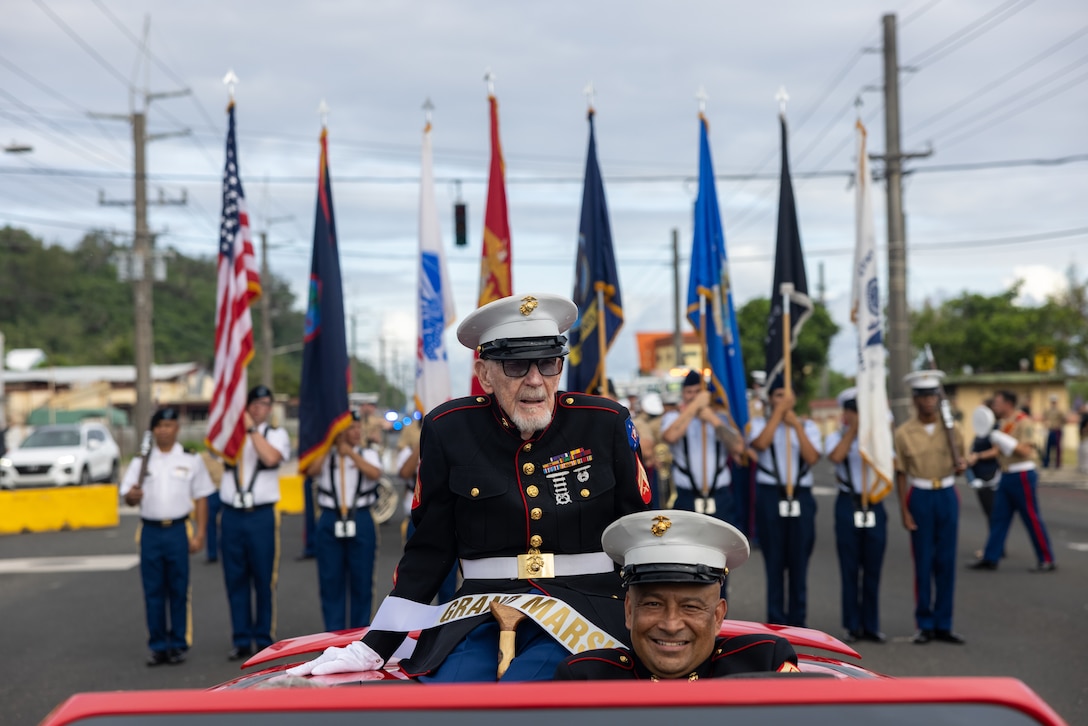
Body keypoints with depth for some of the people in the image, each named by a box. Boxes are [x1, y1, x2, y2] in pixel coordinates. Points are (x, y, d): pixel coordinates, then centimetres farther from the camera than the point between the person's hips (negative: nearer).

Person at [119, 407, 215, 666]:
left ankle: (178, 645, 7)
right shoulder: (140, 462, 12)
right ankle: (157, 646, 8)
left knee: (179, 591, 0)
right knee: (153, 591, 2)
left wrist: (199, 534, -3)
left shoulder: (191, 460, 8)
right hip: (150, 530, 2)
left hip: (178, 530, -2)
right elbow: (128, 496, 7)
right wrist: (131, 495, -18)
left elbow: (201, 498, 6)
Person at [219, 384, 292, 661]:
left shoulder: (276, 434, 5)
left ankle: (264, 638, 10)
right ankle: (241, 641, 9)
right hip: (232, 514, 2)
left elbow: (270, 457, -15)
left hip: (262, 516, -2)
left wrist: (251, 429, -10)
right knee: (235, 579, 3)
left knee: (263, 579, 1)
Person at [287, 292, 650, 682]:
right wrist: (373, 647, 2)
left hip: (585, 607, -1)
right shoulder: (449, 430, 4)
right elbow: (428, 550, 9)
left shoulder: (606, 425, 3)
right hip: (481, 613, 1)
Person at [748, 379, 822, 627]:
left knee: (799, 560, 2)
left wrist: (796, 425, -9)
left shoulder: (808, 426, 11)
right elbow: (761, 443, -17)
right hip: (770, 495, -2)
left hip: (802, 497, 2)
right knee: (774, 560, 0)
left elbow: (812, 457, -6)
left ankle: (797, 620, 10)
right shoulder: (760, 423, 6)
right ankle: (775, 620, 6)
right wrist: (779, 411, -12)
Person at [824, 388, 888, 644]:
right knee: (850, 569, 1)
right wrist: (853, 429, -13)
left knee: (873, 569, 4)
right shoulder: (837, 437, 2)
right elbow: (836, 457, -19)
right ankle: (853, 626, 8)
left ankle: (871, 625, 13)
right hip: (848, 505, -2)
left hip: (874, 505, 2)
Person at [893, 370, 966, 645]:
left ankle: (943, 624, 12)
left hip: (947, 496, 2)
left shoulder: (952, 429, 3)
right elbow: (901, 475, -1)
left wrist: (961, 466, -11)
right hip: (920, 498, -2)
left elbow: (958, 466, 13)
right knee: (923, 563, 1)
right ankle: (925, 625, 10)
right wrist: (904, 511, -7)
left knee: (946, 562, 5)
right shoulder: (904, 433, -3)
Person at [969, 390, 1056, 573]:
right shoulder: (1005, 422, 12)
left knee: (1032, 519, -2)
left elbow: (1026, 451, -22)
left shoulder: (1023, 422, -14)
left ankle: (1046, 560, 6)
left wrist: (1004, 440, -24)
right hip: (1007, 476, 9)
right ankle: (990, 559, 12)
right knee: (998, 518, 8)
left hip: (1022, 476, -9)